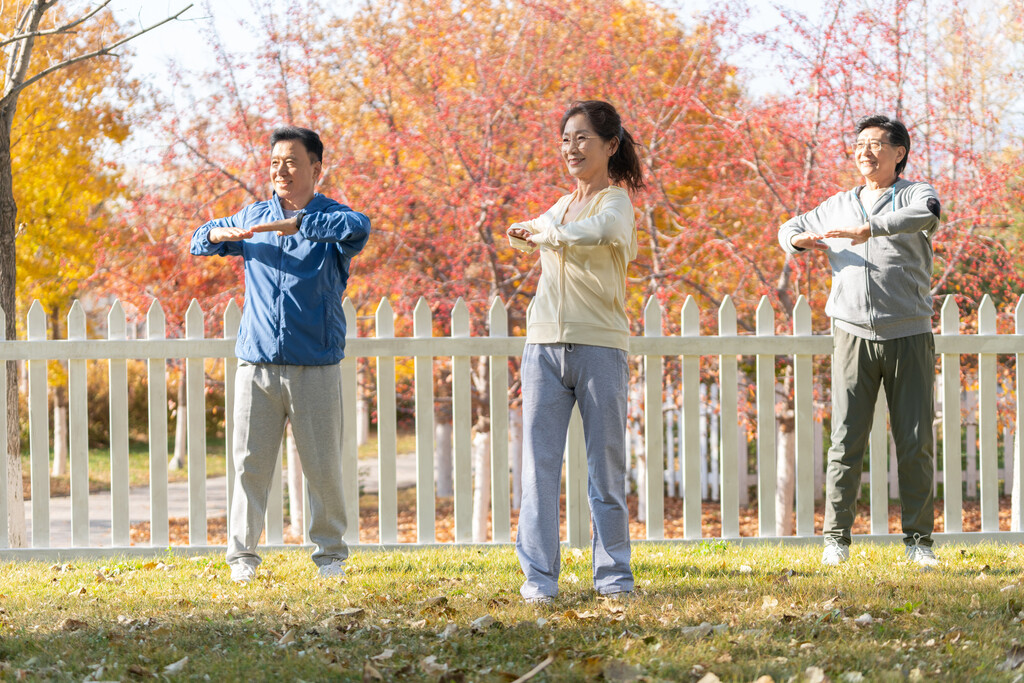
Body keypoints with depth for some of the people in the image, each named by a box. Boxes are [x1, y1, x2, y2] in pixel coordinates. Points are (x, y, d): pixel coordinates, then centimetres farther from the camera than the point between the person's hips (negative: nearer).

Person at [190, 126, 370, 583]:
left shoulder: (330, 219, 1)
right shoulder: (254, 217, 14)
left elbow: (358, 227, -23)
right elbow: (199, 242, 26)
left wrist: (293, 225, -32)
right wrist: (219, 235, 0)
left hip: (315, 365, -3)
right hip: (256, 361, 3)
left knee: (323, 465, 2)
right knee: (250, 461, -1)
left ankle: (330, 553, 14)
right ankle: (242, 554, 6)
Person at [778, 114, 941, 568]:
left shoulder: (916, 194, 4)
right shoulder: (838, 207, 17)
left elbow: (926, 216, -21)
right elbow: (789, 229, 30)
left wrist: (867, 230, -32)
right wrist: (800, 239, 4)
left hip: (909, 338, -2)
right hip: (854, 337, 2)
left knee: (915, 443, -2)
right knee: (846, 441, -4)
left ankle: (918, 539, 5)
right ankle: (836, 537, 1)